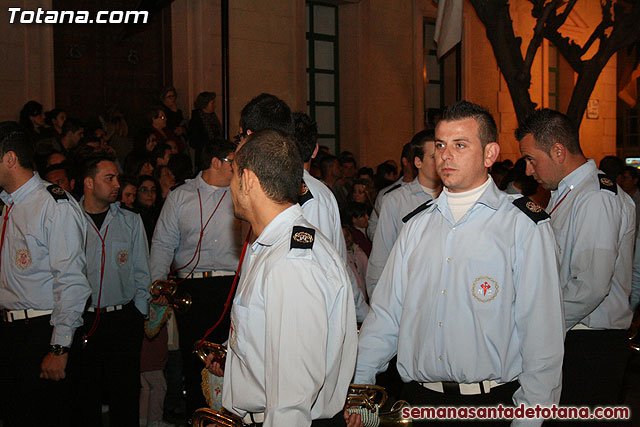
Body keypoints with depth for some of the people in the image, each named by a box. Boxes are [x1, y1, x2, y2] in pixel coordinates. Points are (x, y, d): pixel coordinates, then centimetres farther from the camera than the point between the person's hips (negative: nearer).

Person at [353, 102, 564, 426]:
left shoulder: (524, 225, -6)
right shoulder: (417, 225, 9)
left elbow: (542, 333, -9)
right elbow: (386, 311, 8)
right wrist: (359, 384, -1)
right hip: (418, 398, 4)